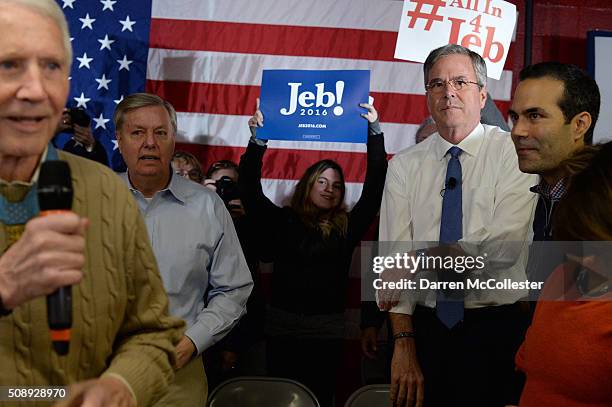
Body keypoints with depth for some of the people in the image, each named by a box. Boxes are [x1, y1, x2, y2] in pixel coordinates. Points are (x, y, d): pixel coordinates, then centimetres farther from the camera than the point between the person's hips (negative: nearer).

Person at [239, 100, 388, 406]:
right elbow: (250, 191, -2)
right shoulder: (282, 222, 5)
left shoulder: (347, 228, 5)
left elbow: (374, 188, 0)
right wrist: (257, 140, -11)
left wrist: (375, 133, -6)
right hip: (282, 326, 0)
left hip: (328, 329, 1)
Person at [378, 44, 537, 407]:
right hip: (426, 327, 2)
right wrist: (404, 344, -12)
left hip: (497, 332, -2)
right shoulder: (404, 166, 4)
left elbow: (503, 247, -17)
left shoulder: (513, 153, -4)